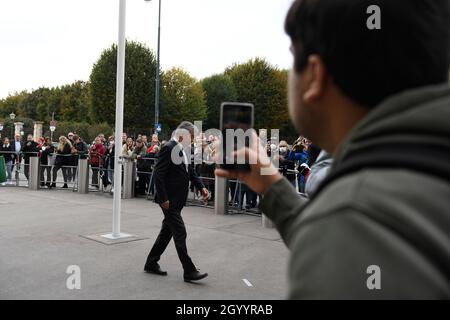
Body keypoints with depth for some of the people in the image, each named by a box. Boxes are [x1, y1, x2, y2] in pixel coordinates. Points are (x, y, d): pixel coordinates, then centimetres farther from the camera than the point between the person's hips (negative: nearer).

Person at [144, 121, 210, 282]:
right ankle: (189, 271, 1)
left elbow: (190, 171, 18)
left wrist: (201, 187, 4)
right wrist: (163, 199, -21)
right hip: (169, 200, -9)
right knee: (180, 233, -5)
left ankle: (151, 263, 29)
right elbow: (158, 174, -20)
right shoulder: (168, 148, -17)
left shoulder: (184, 149, 11)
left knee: (167, 232, 16)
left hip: (178, 200, 9)